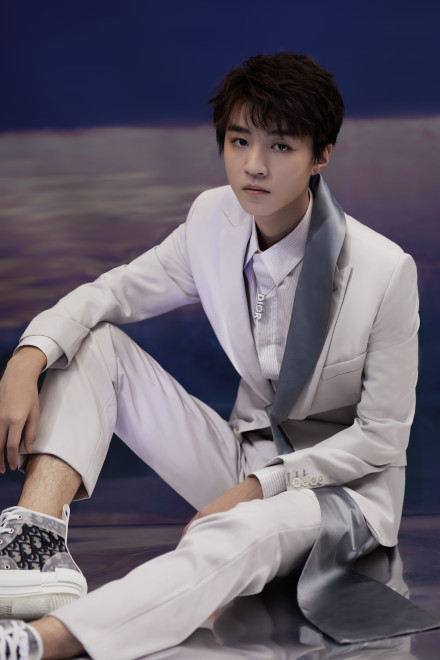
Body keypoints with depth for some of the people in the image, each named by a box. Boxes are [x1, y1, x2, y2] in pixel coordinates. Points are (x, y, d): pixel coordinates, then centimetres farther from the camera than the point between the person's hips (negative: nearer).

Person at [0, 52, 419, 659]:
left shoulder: (385, 271, -20)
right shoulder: (214, 220, -6)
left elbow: (381, 438, -14)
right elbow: (110, 293, 1)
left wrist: (258, 487, -21)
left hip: (345, 482, -6)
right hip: (245, 461, 6)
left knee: (240, 532, -41)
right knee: (92, 342, -9)